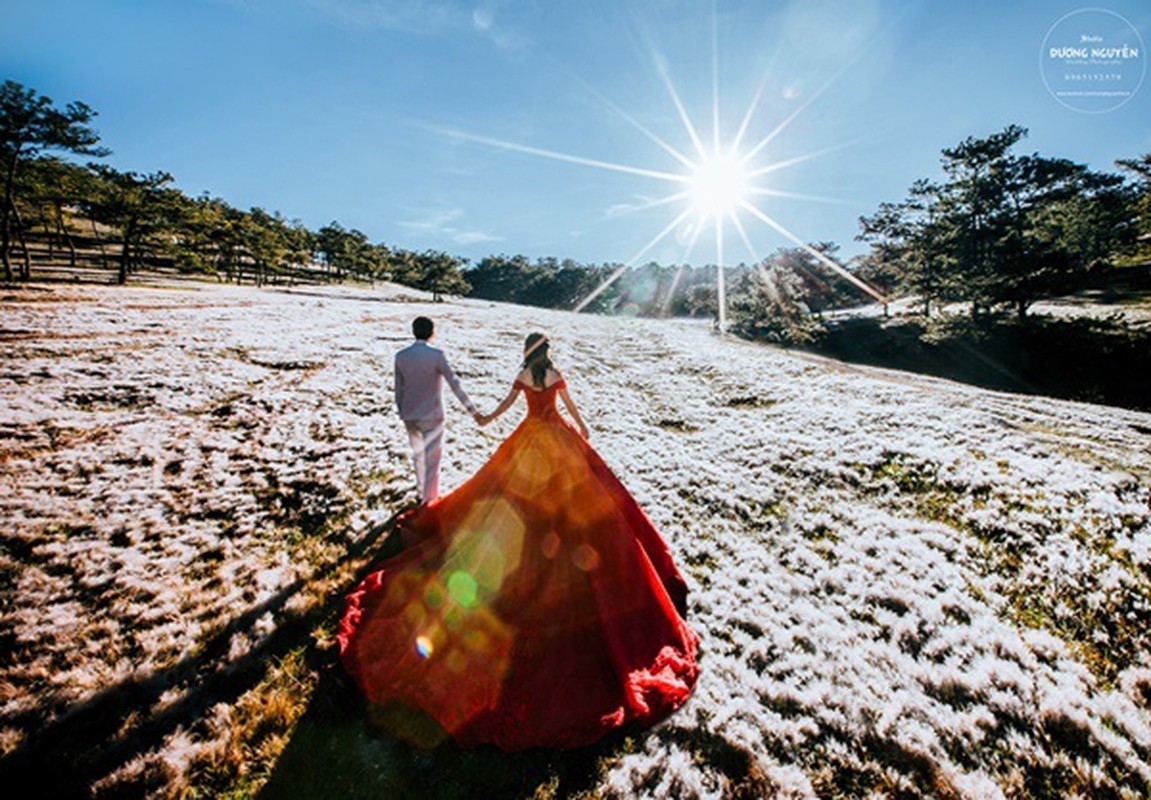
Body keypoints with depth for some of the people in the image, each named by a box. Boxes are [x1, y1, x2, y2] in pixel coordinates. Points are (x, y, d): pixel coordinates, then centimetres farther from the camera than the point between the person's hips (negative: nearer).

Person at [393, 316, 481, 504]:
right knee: (431, 459, 7)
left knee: (418, 454, 23)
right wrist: (473, 411, -18)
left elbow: (399, 389, 5)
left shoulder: (401, 356, -2)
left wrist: (401, 412, 19)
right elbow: (454, 384, -19)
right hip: (431, 415, -5)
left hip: (410, 416, 5)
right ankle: (429, 499, 15)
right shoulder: (436, 355, -15)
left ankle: (421, 493, 38)